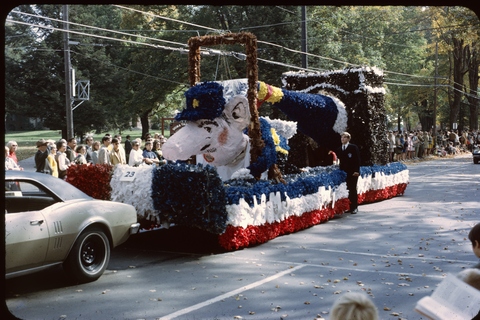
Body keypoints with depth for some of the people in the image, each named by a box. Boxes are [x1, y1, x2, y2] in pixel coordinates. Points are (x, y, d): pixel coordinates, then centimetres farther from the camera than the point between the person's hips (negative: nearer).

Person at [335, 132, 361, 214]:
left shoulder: (353, 147, -2)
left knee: (352, 189, -3)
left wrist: (356, 170, -13)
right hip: (344, 172, 4)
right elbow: (340, 161, 11)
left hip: (352, 172, -4)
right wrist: (340, 171, -2)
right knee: (347, 190, 1)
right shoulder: (339, 149, 12)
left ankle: (354, 207, 5)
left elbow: (357, 159, -6)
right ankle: (349, 207, 6)